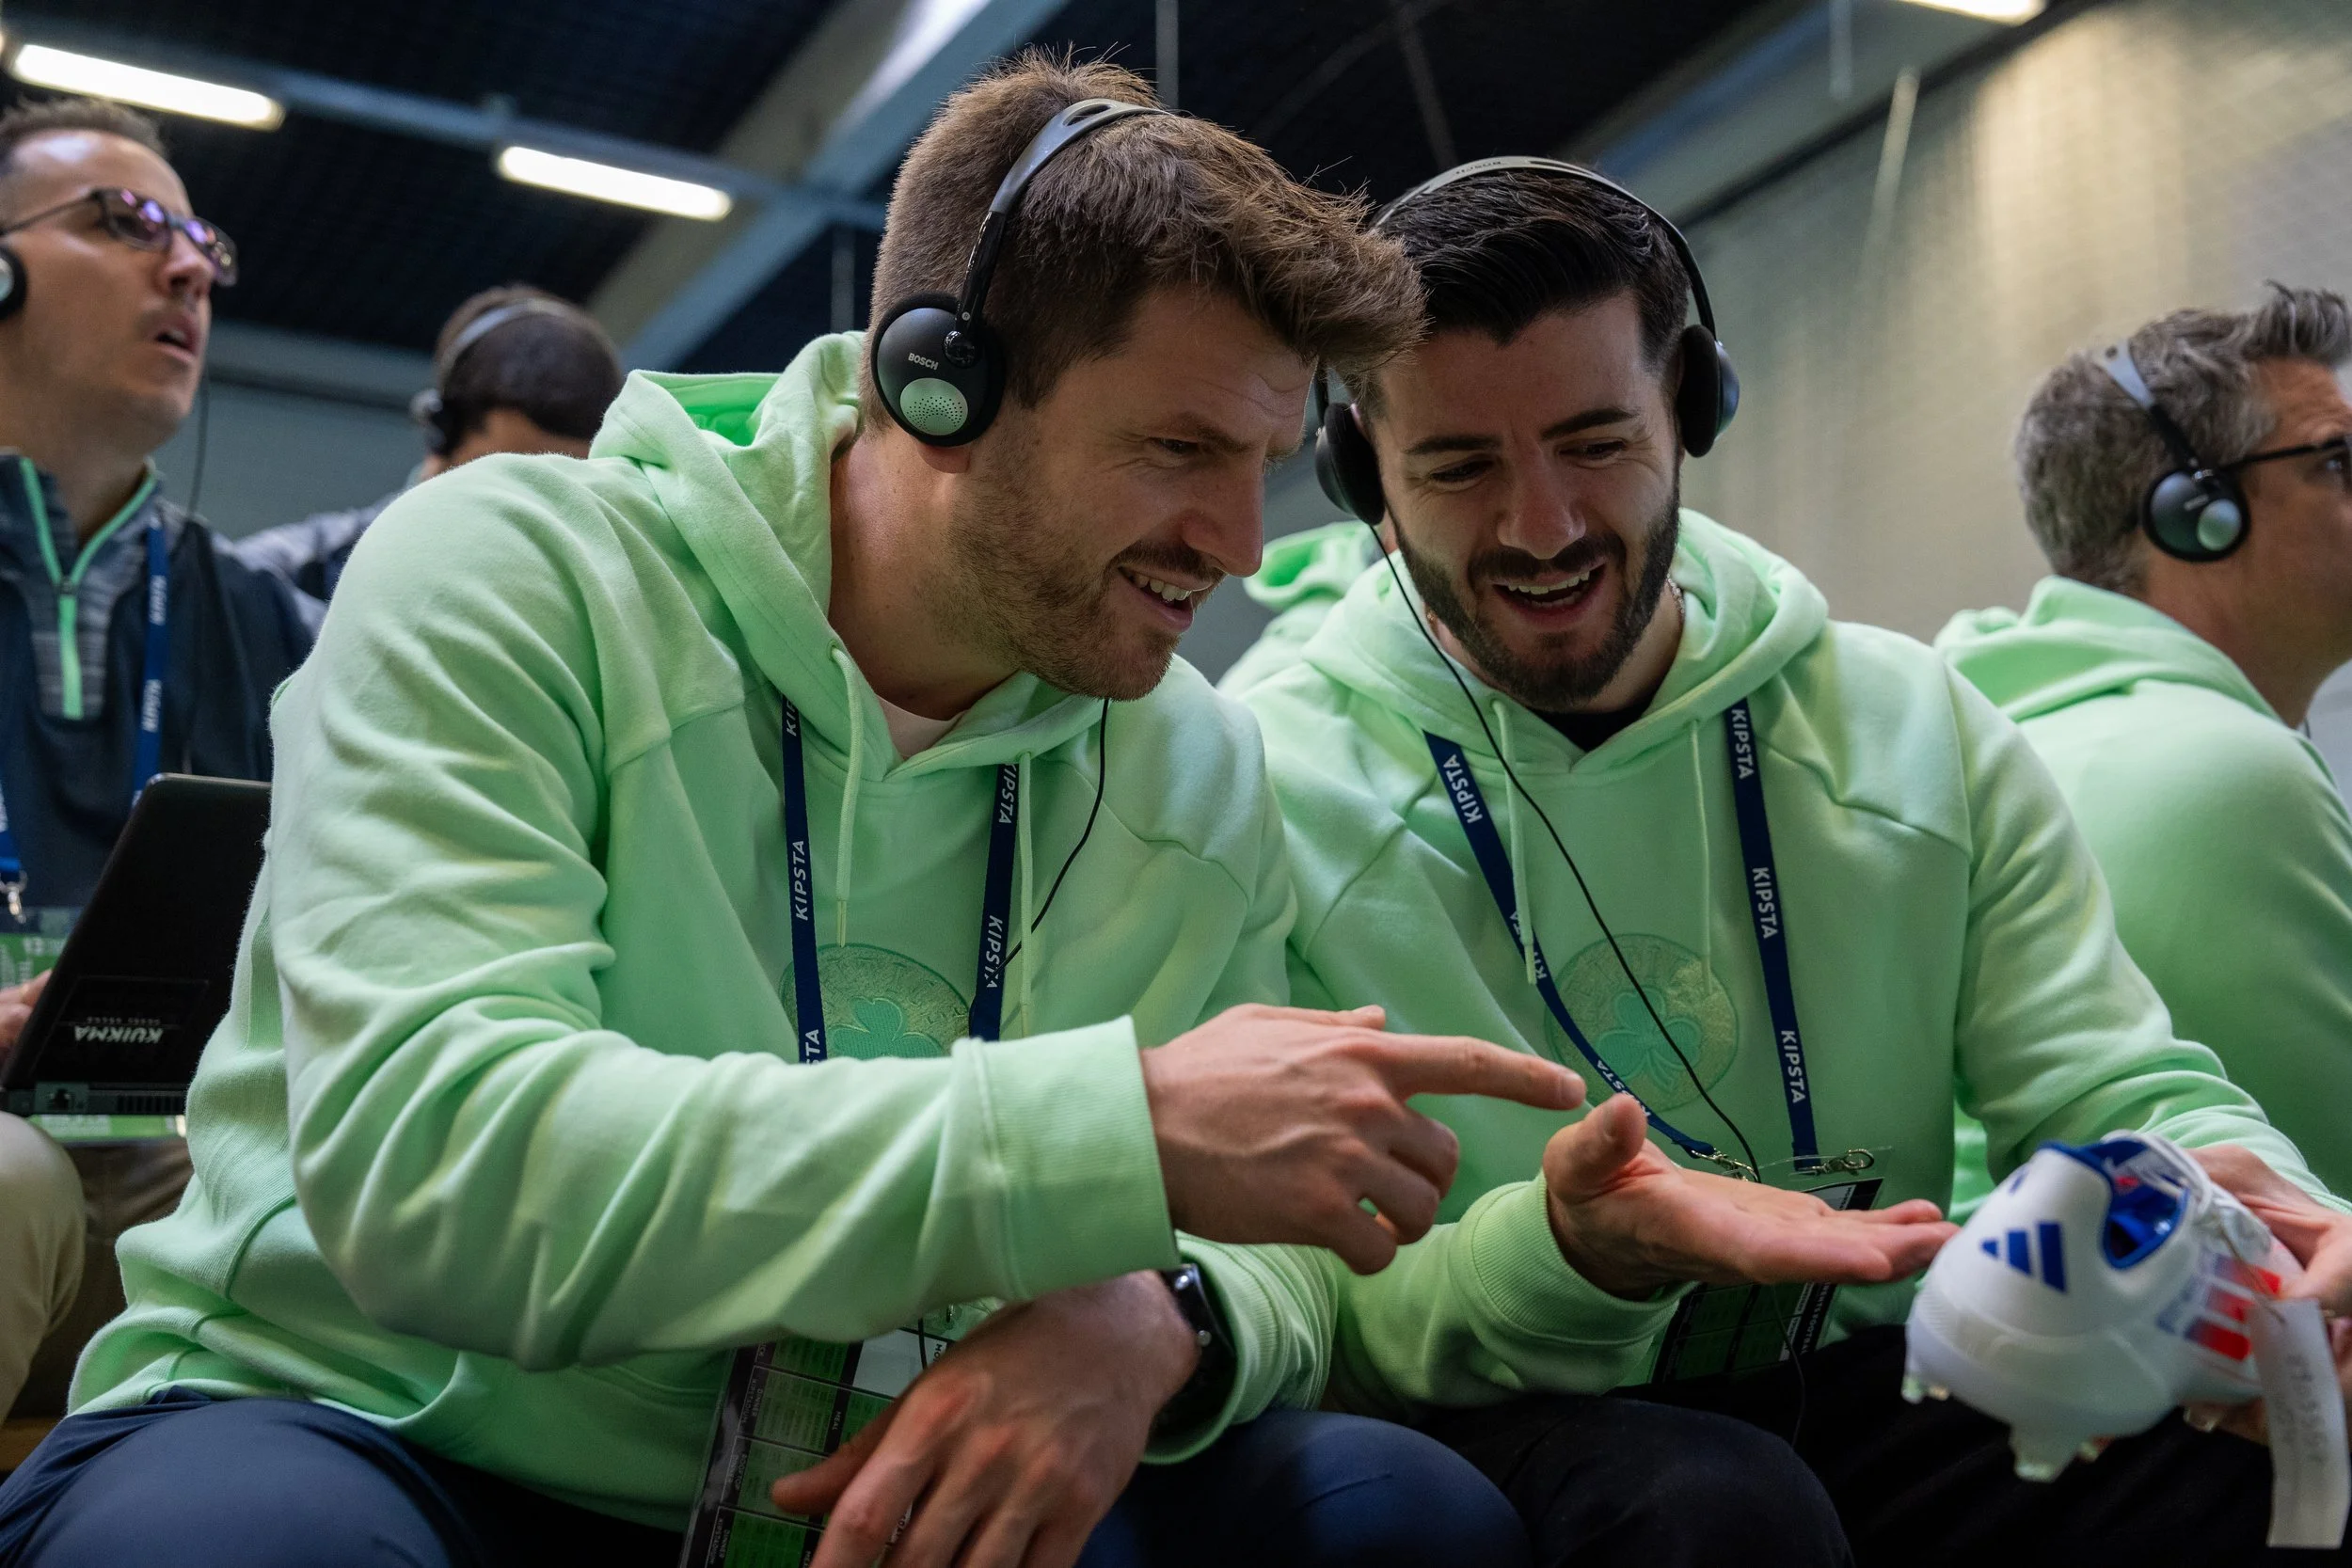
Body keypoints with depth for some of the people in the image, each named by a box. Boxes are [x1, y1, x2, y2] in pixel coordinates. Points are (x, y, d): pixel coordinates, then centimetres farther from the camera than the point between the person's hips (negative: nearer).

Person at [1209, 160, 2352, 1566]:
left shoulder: (1916, 730, 5)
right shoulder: (1272, 786, -8)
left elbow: (2110, 1084, 4)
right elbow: (1309, 1316, -11)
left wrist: (2222, 1180, -21)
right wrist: (1570, 1257, -32)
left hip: (1870, 1397, 4)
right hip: (1502, 1437, -3)